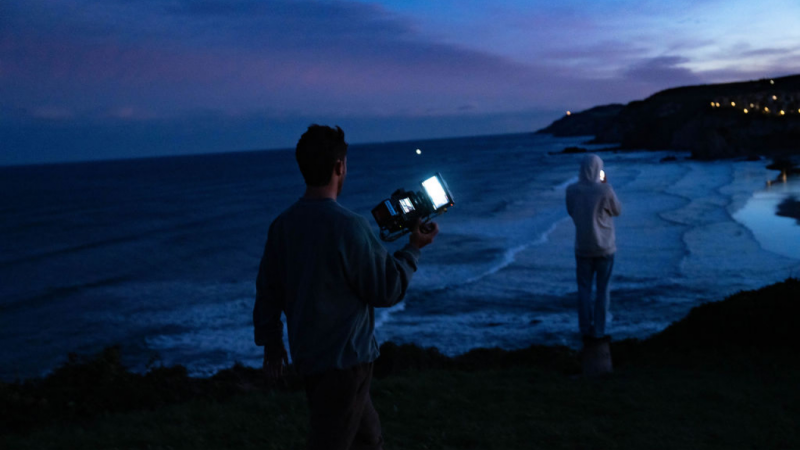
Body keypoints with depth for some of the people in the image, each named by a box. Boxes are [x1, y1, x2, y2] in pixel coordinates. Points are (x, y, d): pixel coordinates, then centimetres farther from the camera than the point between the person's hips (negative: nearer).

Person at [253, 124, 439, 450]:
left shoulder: (283, 224, 0)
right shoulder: (349, 227, -21)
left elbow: (267, 291, 8)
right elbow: (387, 291, -13)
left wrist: (270, 343, 20)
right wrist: (414, 248, 1)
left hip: (306, 355, 8)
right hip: (344, 358, -8)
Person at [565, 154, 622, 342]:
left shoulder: (572, 190, -8)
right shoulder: (605, 190, -16)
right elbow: (617, 211, 0)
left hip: (582, 247, 2)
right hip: (604, 248, -2)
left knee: (584, 289, 12)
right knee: (602, 289, 9)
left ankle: (585, 330, 14)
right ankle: (598, 331, 12)